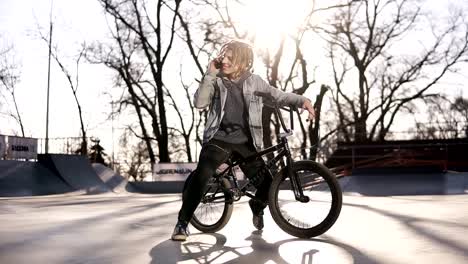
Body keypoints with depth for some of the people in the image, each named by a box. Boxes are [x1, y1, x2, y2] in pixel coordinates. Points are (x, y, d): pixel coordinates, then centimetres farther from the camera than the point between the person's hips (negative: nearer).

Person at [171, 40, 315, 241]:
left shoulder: (254, 81, 4)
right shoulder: (216, 81, 1)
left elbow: (279, 96, 8)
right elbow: (199, 103, -13)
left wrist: (302, 100, -9)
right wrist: (210, 74, -16)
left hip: (245, 142, 2)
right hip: (219, 139, -2)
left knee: (267, 184, -5)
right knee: (201, 175, -26)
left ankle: (257, 206, 32)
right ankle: (182, 223, -12)